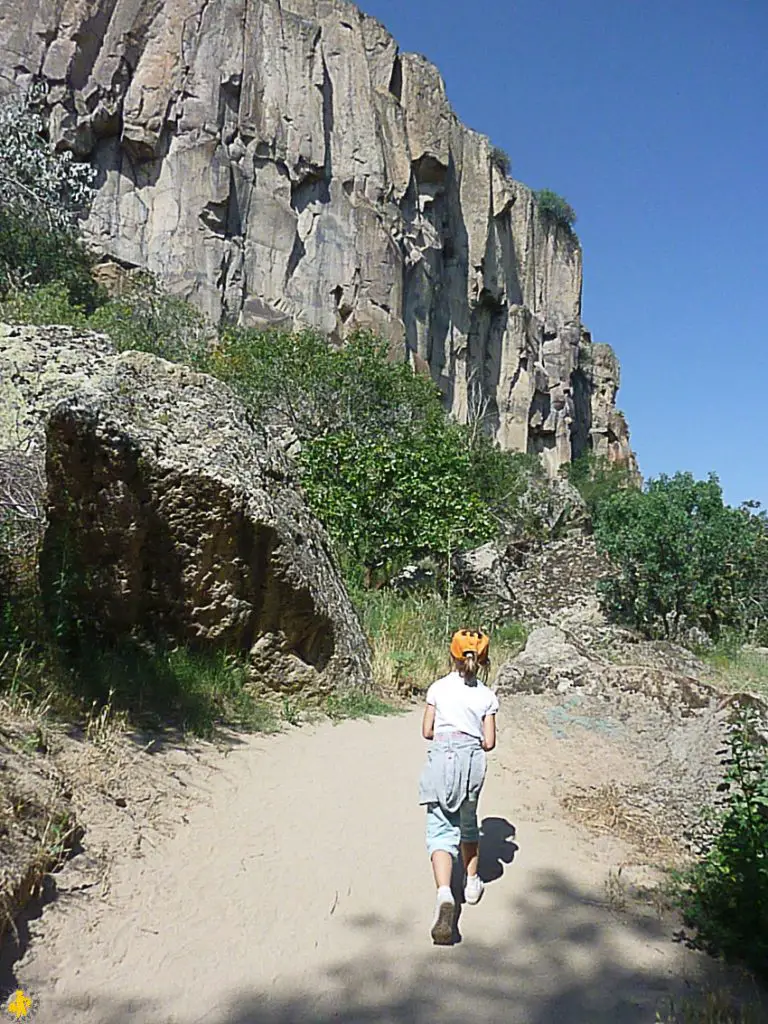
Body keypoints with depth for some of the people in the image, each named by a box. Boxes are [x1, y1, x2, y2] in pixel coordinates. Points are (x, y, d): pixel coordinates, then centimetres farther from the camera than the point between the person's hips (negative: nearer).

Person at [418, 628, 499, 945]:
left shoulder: (438, 688, 3)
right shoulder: (487, 695, 5)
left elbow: (427, 731, 5)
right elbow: (489, 742, 3)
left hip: (442, 758, -2)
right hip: (472, 761, 2)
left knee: (441, 829, -3)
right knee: (467, 822, 25)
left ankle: (444, 894, -26)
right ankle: (472, 883, 41)